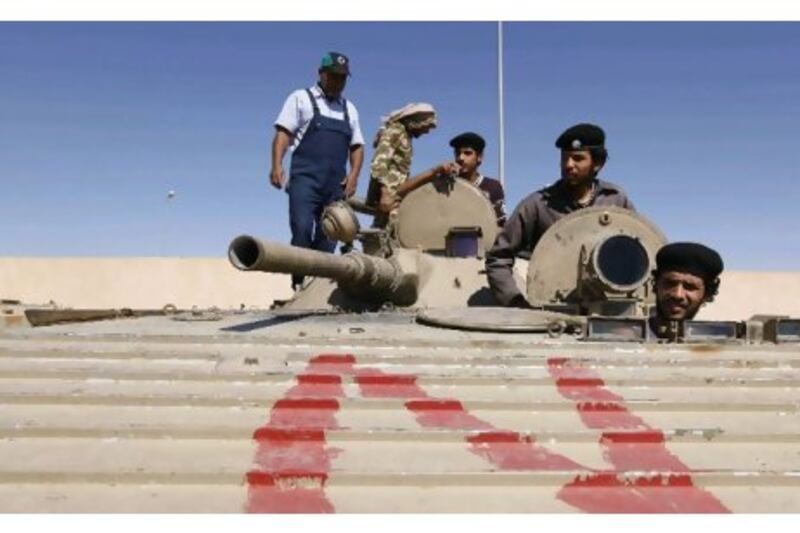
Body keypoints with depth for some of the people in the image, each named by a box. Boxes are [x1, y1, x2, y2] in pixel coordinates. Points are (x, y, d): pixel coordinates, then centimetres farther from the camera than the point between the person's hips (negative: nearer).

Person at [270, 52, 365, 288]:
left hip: (336, 184, 4)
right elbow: (283, 133, 0)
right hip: (306, 178, -4)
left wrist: (354, 174, 4)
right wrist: (277, 165, -14)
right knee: (302, 229, -18)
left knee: (328, 238, 1)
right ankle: (299, 282, -14)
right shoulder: (301, 98, 10)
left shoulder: (349, 109, 22)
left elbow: (357, 146, 21)